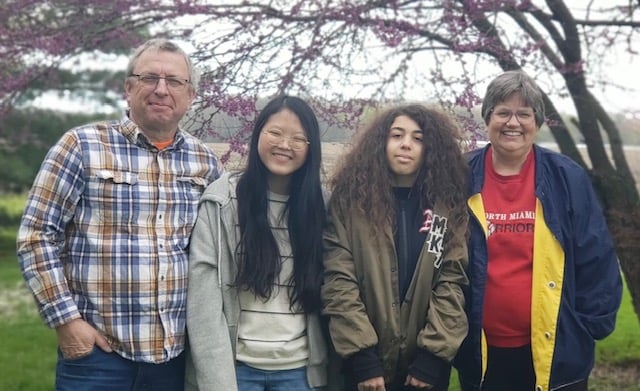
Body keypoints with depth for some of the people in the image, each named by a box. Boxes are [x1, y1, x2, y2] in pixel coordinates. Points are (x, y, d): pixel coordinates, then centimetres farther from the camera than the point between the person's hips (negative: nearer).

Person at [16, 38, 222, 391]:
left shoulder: (205, 162, 8)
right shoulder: (82, 146, -4)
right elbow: (36, 236, -5)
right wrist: (66, 319, -10)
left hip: (177, 353, 4)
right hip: (96, 351, -3)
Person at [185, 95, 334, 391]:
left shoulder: (317, 206, 2)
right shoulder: (222, 200, -7)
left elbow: (324, 296, 4)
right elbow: (203, 298, -11)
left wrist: (321, 366, -1)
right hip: (237, 364, -2)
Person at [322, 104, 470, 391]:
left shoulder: (449, 205, 2)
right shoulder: (350, 198, -2)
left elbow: (452, 282, -3)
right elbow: (338, 281, -8)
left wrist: (434, 355, -11)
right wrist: (362, 356, -14)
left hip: (426, 363, 1)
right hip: (367, 362, -1)